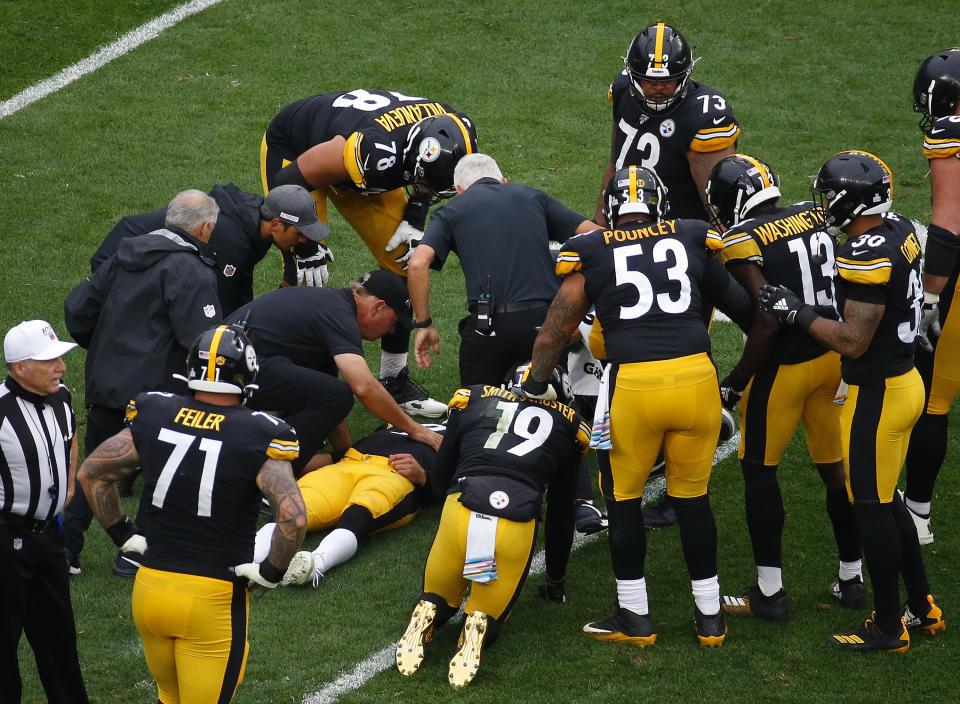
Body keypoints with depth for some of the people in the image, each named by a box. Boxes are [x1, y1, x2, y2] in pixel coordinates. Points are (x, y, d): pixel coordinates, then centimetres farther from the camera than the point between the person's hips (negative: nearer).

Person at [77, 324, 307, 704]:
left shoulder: (154, 416, -3)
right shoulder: (256, 436, -15)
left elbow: (91, 473, 7)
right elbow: (293, 516, -23)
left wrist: (122, 533, 15)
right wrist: (271, 571, -8)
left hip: (150, 587, 4)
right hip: (213, 600, -4)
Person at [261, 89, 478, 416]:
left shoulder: (456, 132, -26)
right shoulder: (374, 151, -46)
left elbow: (428, 182, 2)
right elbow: (289, 183, -31)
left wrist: (415, 219, -10)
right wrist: (305, 249, -24)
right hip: (295, 153, -6)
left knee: (403, 263, 0)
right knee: (302, 273, -17)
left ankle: (394, 381, 10)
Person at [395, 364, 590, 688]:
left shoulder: (474, 399, 21)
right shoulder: (566, 424, 22)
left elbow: (439, 480, 26)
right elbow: (561, 514, 28)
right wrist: (556, 582, 40)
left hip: (461, 513, 0)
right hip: (516, 527, 0)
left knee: (436, 600, 27)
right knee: (487, 620, 20)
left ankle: (426, 616, -7)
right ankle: (478, 627, -14)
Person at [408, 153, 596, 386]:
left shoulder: (451, 211, 14)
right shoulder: (532, 196, 20)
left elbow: (418, 263, -3)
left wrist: (424, 325, 5)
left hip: (488, 325, -2)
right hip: (544, 318, 2)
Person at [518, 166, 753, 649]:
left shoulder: (591, 255, 9)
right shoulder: (692, 241, 13)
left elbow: (551, 337, 14)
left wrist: (531, 390, 29)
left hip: (632, 384, -2)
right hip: (696, 374, 2)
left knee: (624, 499, 15)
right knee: (692, 497, 18)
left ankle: (635, 617, 21)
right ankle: (710, 616, 24)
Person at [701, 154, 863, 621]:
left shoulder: (742, 244, -15)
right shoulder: (815, 216, 4)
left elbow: (767, 323, -20)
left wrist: (735, 383, -10)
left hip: (785, 367, -6)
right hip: (835, 355, 6)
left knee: (759, 471, 7)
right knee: (835, 468, 17)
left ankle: (769, 593, 9)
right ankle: (852, 579, 25)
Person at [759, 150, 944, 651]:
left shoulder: (866, 256, -26)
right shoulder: (900, 230, 3)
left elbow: (853, 341, -26)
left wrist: (795, 311, -17)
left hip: (876, 395, -9)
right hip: (904, 380, 9)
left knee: (872, 509, 3)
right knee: (885, 501, 21)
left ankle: (889, 626, 13)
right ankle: (922, 607, 30)